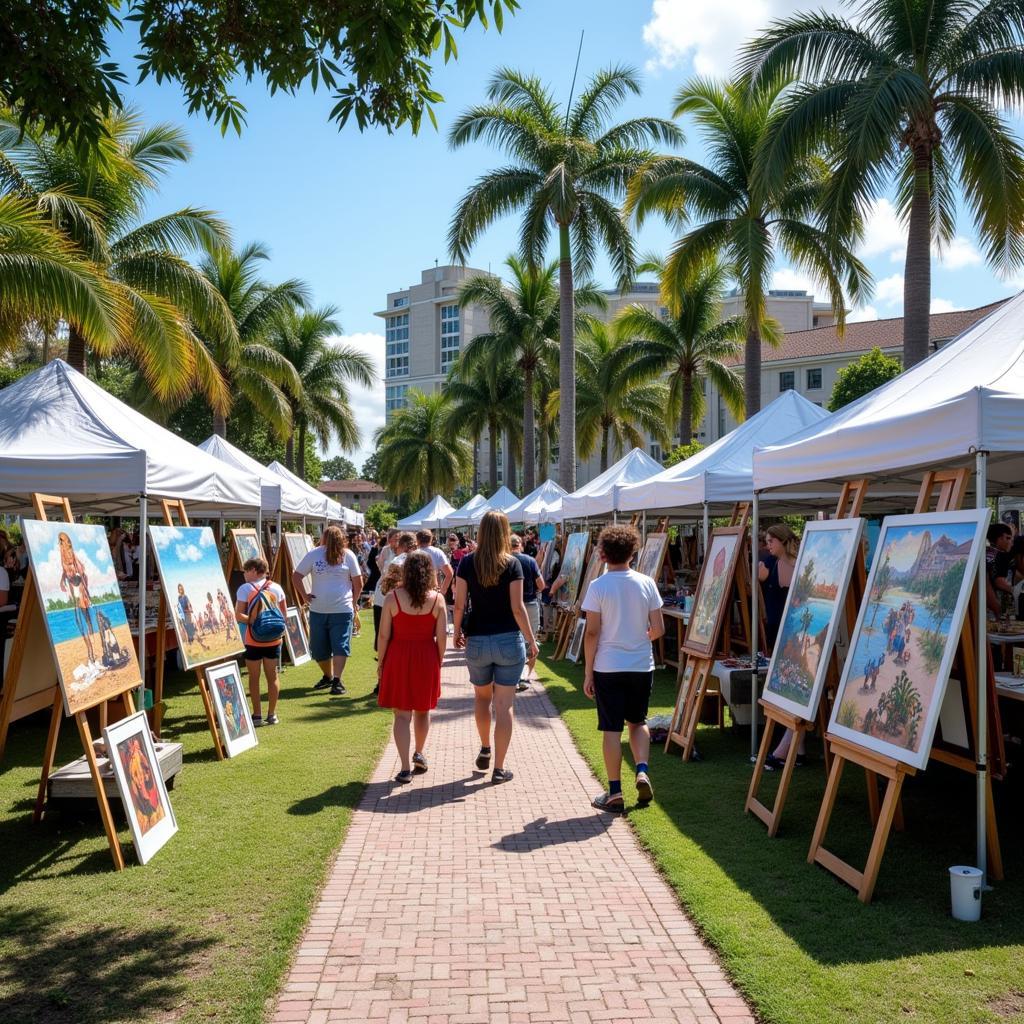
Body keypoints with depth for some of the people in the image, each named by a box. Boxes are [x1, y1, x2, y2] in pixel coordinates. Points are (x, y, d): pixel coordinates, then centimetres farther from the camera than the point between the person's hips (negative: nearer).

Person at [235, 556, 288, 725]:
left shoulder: (245, 589, -8)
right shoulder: (276, 588, 3)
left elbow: (239, 616, -14)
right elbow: (284, 615, 6)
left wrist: (252, 621, -1)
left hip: (253, 640, -3)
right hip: (273, 639, 3)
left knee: (254, 677, 6)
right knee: (272, 675, 10)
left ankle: (257, 715, 7)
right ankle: (272, 714, 14)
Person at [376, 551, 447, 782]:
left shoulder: (393, 597, -8)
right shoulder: (437, 599, -6)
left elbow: (384, 635, -6)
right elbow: (442, 637, -5)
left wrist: (381, 662, 5)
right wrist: (438, 662, 9)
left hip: (398, 658, -2)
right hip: (426, 659, 2)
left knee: (402, 714, 4)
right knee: (422, 710, 22)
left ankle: (405, 768, -1)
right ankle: (419, 754, 38)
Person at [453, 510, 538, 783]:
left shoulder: (467, 562, -3)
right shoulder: (512, 564, -8)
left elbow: (459, 604, -3)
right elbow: (517, 608, -10)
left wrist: (457, 631, 13)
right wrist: (531, 640, -2)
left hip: (477, 641, 2)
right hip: (509, 640, -2)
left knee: (481, 697, 24)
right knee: (504, 705, 3)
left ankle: (485, 750, 37)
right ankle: (499, 768, 6)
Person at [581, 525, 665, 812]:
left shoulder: (598, 587, -10)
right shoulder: (647, 583, -2)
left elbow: (592, 633, -11)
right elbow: (658, 629, 1)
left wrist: (588, 671, -2)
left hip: (608, 668, -3)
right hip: (642, 666, 3)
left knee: (611, 729, 5)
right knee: (638, 721, 22)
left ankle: (615, 793, 9)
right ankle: (642, 771, 4)